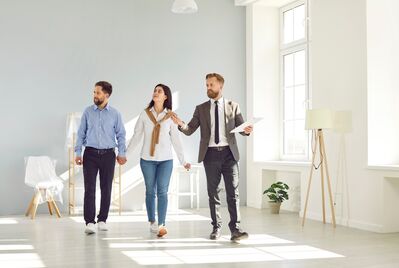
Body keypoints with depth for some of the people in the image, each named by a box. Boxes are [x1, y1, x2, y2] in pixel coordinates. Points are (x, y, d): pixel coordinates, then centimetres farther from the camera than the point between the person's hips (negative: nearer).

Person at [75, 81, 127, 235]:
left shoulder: (115, 114, 3)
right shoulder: (88, 112, 5)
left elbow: (121, 134, 5)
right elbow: (81, 133, 7)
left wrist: (121, 153, -4)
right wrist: (78, 153, 1)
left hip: (108, 154, 1)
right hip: (90, 154, 0)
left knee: (106, 188, 5)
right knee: (89, 188, -8)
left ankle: (102, 220, 17)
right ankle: (89, 222, -8)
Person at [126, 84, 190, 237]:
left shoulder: (171, 116, 1)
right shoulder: (145, 114, 3)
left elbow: (176, 140, 4)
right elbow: (136, 136, 6)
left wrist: (183, 161, 3)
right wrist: (125, 154, 3)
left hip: (165, 160, -1)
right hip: (147, 159, 1)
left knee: (162, 191, -6)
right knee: (150, 191, 7)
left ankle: (161, 225, -6)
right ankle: (152, 222, 18)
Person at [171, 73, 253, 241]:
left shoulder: (233, 106, 8)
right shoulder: (201, 109, 10)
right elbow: (189, 130, 3)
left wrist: (246, 130, -19)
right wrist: (180, 124, -19)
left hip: (229, 153, -1)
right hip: (211, 154, 1)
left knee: (233, 192, -6)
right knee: (213, 193, 7)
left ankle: (235, 229, -4)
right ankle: (216, 227, 18)